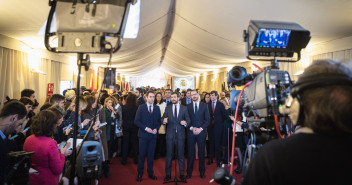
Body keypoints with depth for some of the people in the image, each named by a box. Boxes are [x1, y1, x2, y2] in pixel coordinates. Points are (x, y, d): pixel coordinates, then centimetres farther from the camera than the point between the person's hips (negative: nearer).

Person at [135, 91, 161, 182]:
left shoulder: (157, 108, 9)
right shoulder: (141, 108, 0)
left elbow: (159, 121, 10)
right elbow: (136, 121, -5)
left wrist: (156, 128, -8)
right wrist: (145, 128, -14)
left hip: (153, 135, 2)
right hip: (143, 134, -2)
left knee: (151, 155, 8)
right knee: (142, 155, 2)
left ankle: (150, 173, 20)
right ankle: (140, 174, 13)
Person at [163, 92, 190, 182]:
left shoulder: (184, 108, 5)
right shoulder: (168, 108, 8)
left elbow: (188, 120, 3)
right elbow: (163, 118, 5)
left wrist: (185, 123, -19)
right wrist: (164, 120, -17)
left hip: (180, 134, -1)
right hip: (170, 134, 1)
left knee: (181, 155, 6)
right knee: (169, 155, 6)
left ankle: (182, 174, 19)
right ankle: (168, 174, 18)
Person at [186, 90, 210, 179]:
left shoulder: (204, 105, 4)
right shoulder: (188, 106, 7)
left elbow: (207, 120, 1)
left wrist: (201, 128, -10)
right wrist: (192, 128, -10)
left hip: (201, 132, 0)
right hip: (191, 132, 0)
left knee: (201, 152, 6)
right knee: (190, 152, 3)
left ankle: (202, 171, 18)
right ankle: (189, 171, 14)